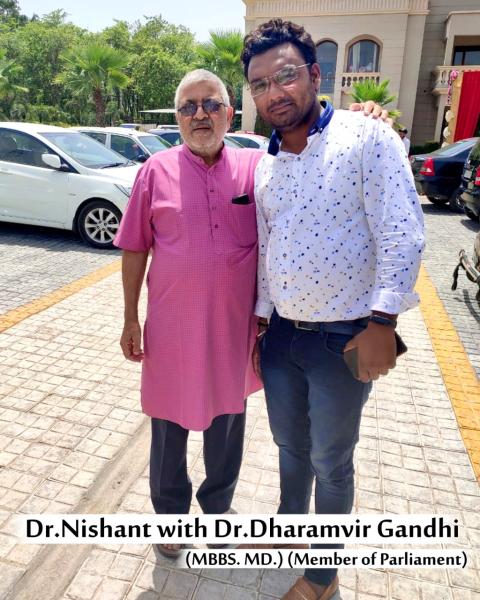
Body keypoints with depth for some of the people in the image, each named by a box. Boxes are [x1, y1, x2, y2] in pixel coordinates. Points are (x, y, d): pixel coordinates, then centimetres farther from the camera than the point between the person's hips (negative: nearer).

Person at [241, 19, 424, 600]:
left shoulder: (367, 137, -10)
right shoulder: (265, 166, 9)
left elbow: (402, 235, -15)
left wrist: (381, 324, -18)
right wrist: (260, 319, 12)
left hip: (343, 337, -5)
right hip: (281, 333, 6)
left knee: (330, 462, 12)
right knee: (290, 446, 23)